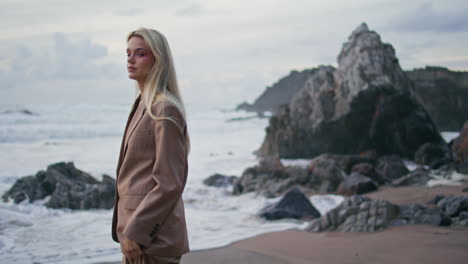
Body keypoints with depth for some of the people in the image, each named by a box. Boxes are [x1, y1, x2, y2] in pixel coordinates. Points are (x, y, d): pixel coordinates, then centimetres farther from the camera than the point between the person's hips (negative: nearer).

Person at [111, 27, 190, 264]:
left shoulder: (165, 110, -16)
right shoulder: (143, 105, 12)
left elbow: (169, 183, -20)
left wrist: (135, 231, -19)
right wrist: (130, 229, 18)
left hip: (152, 239, -9)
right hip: (138, 230, 9)